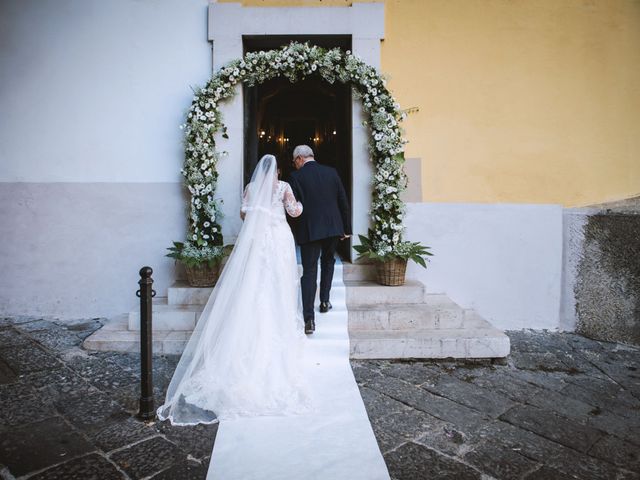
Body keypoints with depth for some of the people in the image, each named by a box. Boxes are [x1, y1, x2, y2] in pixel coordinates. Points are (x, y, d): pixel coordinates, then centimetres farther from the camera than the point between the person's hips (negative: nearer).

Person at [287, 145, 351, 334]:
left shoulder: (296, 176, -6)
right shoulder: (331, 172, 6)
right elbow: (343, 202, 6)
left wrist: (289, 233, 1)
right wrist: (347, 228, 13)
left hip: (309, 230, -4)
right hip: (333, 226, 4)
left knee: (309, 272, 0)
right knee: (328, 261, 27)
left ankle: (309, 319, -5)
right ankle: (325, 301, 32)